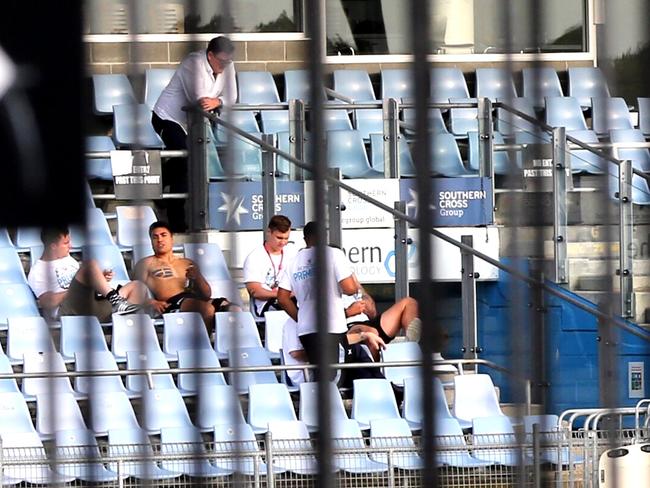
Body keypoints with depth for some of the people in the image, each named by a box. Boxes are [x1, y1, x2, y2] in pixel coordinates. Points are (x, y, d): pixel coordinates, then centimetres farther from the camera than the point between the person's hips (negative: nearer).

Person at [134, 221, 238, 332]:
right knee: (207, 309, -39)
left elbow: (207, 295, 27)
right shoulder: (146, 264, 23)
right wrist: (152, 303, -16)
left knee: (234, 310, -27)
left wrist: (198, 277, 6)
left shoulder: (188, 264, 34)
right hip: (172, 303, -5)